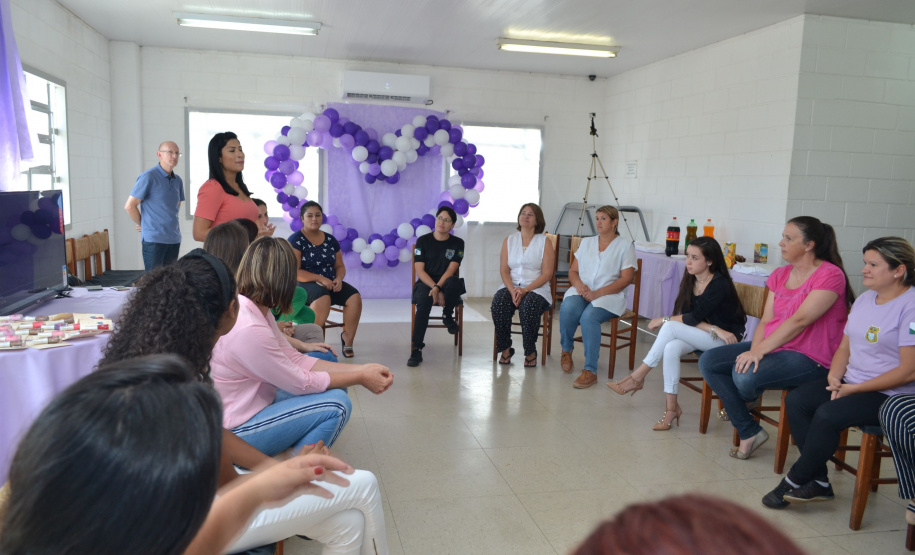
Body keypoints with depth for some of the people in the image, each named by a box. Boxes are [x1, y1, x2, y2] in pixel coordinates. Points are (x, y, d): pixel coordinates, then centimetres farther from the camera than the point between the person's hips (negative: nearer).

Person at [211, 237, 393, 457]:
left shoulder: (258, 311, 1)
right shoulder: (248, 329, -28)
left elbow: (295, 360, 3)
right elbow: (301, 383, -19)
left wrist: (359, 369, -2)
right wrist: (360, 378, -8)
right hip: (237, 433, -10)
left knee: (336, 389, 9)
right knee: (337, 405, -18)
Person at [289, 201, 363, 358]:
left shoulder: (330, 240, 12)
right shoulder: (296, 240, -4)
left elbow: (340, 266, 16)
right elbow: (294, 272, -12)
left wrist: (338, 279, -8)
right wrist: (321, 279, -21)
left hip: (331, 283, 5)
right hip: (305, 284, -5)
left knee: (355, 297, -21)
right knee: (323, 298, -38)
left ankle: (347, 340, -9)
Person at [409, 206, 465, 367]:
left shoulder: (458, 243, 6)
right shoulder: (423, 241, 3)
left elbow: (451, 270, -6)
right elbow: (420, 271, -4)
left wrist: (438, 288, -23)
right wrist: (434, 288, -19)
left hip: (445, 283, 1)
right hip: (425, 283, -1)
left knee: (455, 282, -36)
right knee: (424, 300, -36)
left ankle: (447, 316, -6)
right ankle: (416, 349, -36)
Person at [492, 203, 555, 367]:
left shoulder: (545, 242, 5)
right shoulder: (509, 240, 14)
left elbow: (547, 274, -4)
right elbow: (504, 270, 5)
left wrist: (525, 290, -17)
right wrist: (512, 290, -14)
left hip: (536, 289, -2)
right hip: (511, 287, 3)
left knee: (529, 305, -35)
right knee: (498, 303, -30)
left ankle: (531, 352, -16)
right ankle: (505, 348, -16)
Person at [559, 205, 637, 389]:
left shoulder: (625, 246, 5)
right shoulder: (586, 243, 20)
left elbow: (626, 279, -4)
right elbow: (573, 271, 18)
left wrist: (598, 293, -15)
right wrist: (579, 284, -7)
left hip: (609, 296, -3)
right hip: (582, 291, 4)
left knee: (589, 316, -35)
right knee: (568, 309, -31)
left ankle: (590, 371, -30)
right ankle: (566, 350, -5)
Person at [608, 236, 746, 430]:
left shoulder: (720, 285, -19)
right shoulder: (690, 281, 3)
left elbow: (695, 317, -22)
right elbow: (687, 314, -6)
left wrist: (663, 320, -12)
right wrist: (714, 329, -22)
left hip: (725, 341, -6)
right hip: (700, 336, 6)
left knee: (670, 327, -26)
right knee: (671, 347, -28)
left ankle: (638, 377, -17)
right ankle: (672, 407, -23)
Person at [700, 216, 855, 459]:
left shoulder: (830, 275, -14)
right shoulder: (780, 275, 11)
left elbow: (798, 321, -23)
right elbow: (766, 321, 5)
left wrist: (759, 350, -27)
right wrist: (754, 350, -13)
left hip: (809, 357, -8)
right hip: (771, 346, 8)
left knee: (745, 376, -33)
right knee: (708, 361, -7)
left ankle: (748, 400, 10)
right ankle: (749, 431, -2)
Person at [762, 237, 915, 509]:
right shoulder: (865, 299, 11)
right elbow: (845, 347, 15)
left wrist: (854, 389, -17)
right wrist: (834, 376, -6)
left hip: (891, 394, -8)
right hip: (852, 382, 8)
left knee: (827, 414, -27)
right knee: (796, 400, -10)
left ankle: (794, 482, -7)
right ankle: (819, 482, -4)